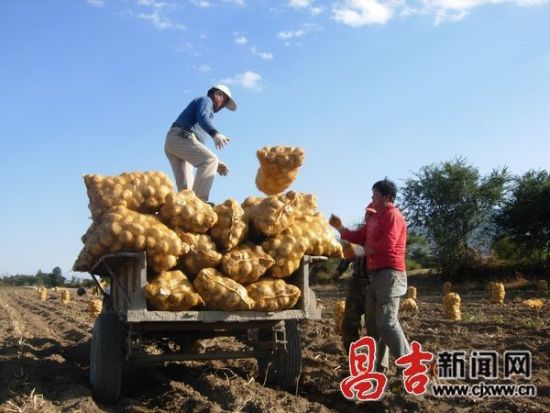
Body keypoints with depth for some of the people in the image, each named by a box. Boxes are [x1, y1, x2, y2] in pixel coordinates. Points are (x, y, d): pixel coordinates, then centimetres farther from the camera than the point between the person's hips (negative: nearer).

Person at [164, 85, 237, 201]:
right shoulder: (206, 100, 12)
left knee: (185, 186, -3)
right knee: (211, 160, -22)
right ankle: (199, 200, -35)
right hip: (180, 137, -9)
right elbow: (202, 118, -14)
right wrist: (215, 133, -31)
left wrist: (215, 163, 28)